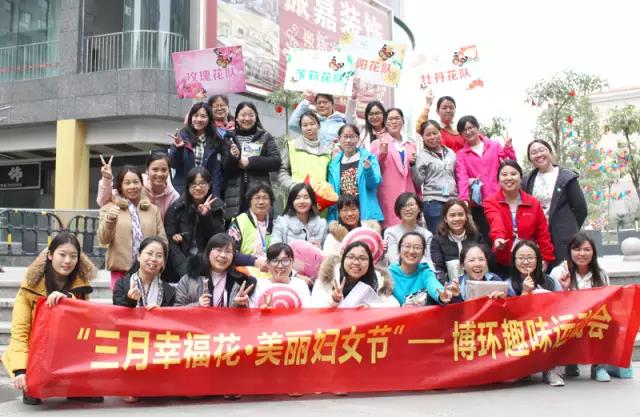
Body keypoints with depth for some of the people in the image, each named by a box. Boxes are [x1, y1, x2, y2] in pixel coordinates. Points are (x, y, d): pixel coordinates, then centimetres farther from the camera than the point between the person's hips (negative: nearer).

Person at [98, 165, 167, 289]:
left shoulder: (153, 209, 15)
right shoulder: (109, 208, 6)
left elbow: (162, 240, 15)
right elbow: (103, 240, -4)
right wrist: (109, 220, -22)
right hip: (121, 271, -2)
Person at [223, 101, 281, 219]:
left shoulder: (265, 137, 11)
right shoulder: (229, 138, 12)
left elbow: (276, 162, -1)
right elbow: (224, 170, 8)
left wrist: (250, 162, -8)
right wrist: (232, 158, -12)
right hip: (235, 196, 1)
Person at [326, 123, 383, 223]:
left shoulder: (368, 157, 2)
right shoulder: (334, 162, 8)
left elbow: (375, 184, -4)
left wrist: (368, 170, -23)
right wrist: (332, 220, 5)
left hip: (366, 215, -2)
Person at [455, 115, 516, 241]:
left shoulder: (495, 146, 11)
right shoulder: (461, 155, 8)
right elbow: (462, 178, -6)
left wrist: (508, 149, -7)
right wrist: (464, 199, -21)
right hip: (478, 204, 0)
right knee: (486, 238, -3)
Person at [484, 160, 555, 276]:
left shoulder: (533, 203, 4)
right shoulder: (490, 202, -4)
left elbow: (542, 235, 6)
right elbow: (496, 223, -25)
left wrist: (545, 259, -2)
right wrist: (498, 238, -45)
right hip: (501, 264, -2)